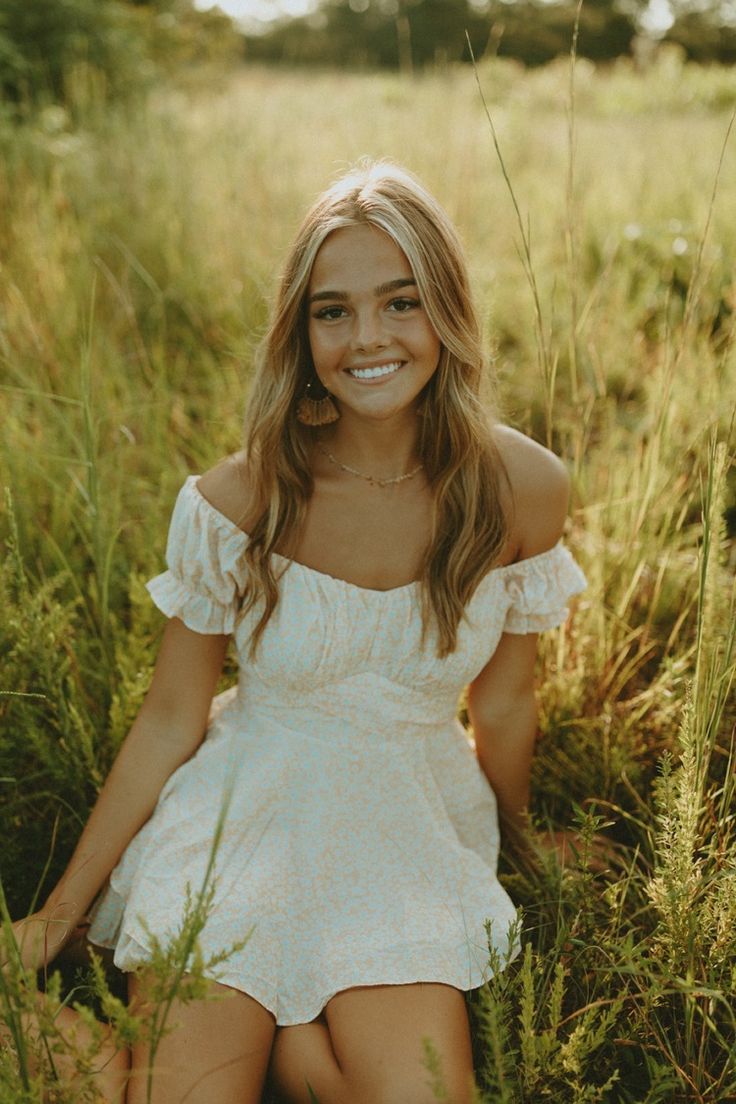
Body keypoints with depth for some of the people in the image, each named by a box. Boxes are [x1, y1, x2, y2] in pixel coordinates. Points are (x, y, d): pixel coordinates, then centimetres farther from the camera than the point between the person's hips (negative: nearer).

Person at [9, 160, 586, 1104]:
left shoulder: (519, 490, -11)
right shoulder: (238, 502, -15)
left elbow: (503, 702, 5)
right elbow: (169, 721, -4)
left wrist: (514, 843, 20)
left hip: (412, 832, 2)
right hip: (244, 814, -1)